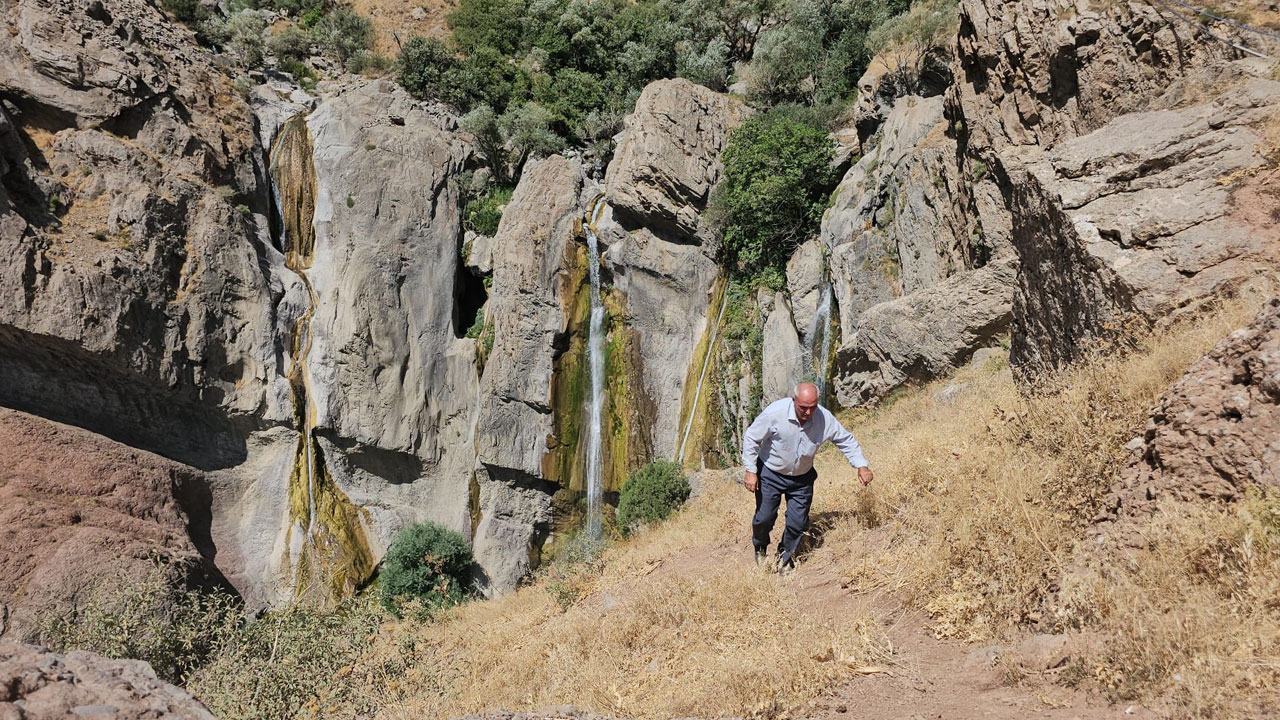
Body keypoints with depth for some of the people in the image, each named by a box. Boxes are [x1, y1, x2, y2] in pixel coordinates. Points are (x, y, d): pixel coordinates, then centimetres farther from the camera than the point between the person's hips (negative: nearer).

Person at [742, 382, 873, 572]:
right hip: (770, 473, -2)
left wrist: (861, 466, -9)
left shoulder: (825, 418, -18)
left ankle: (786, 554, 33)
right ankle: (760, 547, 36)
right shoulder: (776, 412, -28)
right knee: (765, 517, 2)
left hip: (802, 477, 2)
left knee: (798, 521, 3)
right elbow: (751, 438, -16)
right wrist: (751, 471, -18)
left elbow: (846, 440, -1)